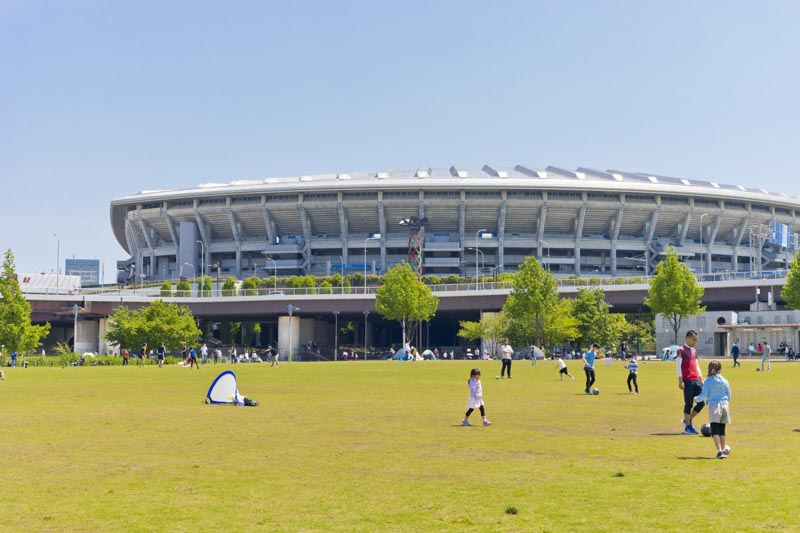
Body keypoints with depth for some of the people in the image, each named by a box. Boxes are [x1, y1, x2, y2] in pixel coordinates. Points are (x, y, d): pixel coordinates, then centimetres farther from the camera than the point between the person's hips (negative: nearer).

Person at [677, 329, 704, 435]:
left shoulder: (694, 351, 19)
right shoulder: (681, 350, -5)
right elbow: (678, 365, -9)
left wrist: (701, 380, 18)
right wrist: (680, 381, -15)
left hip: (696, 380, 7)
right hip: (687, 381, -7)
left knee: (701, 403, 2)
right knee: (689, 403, -4)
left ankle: (688, 420, 19)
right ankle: (687, 427, 3)